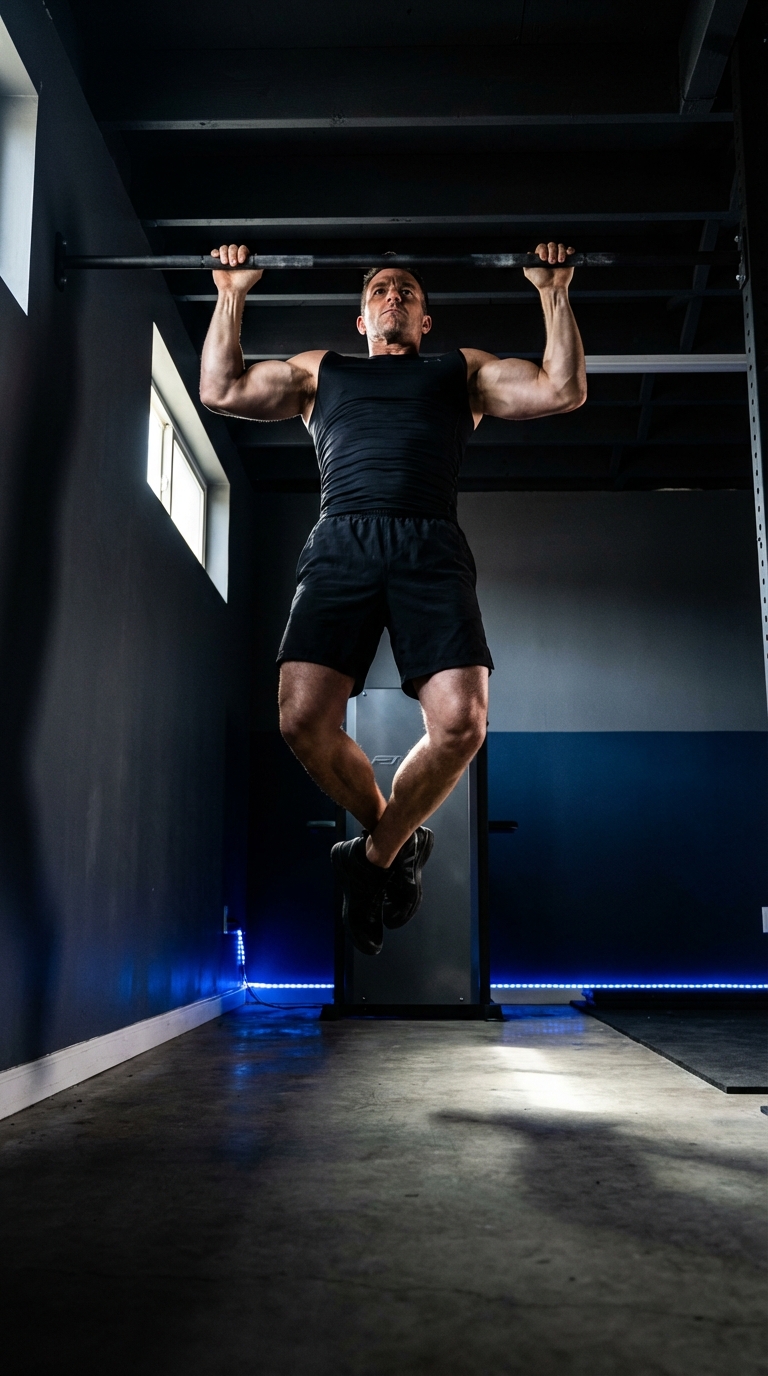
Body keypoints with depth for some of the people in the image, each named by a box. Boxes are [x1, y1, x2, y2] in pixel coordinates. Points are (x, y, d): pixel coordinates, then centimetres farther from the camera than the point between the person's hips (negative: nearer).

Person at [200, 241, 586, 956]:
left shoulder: (463, 368, 31)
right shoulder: (320, 369, 33)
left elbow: (563, 389, 20)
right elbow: (221, 391, 23)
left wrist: (554, 293, 18)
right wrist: (231, 295, 22)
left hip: (430, 549, 0)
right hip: (340, 543, 1)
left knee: (460, 723, -23)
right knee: (305, 723, -20)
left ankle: (377, 853, 3)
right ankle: (392, 836, 9)